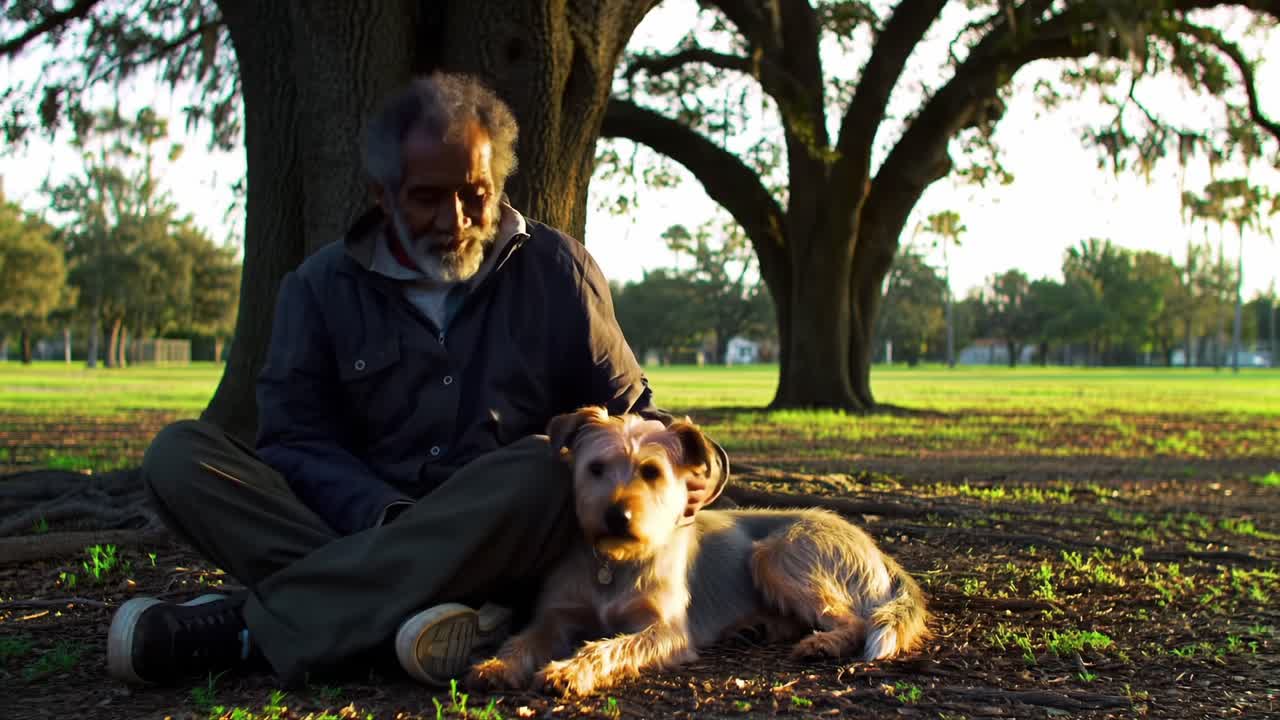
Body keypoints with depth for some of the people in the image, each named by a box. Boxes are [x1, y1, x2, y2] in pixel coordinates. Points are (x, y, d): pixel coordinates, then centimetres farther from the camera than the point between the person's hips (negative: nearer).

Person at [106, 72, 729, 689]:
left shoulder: (557, 270, 8)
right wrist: (387, 519, -20)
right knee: (182, 454, -19)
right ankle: (418, 619, -39)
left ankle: (248, 627, -35)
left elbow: (626, 412, 12)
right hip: (356, 533, 1)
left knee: (542, 467, -35)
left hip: (500, 545, -1)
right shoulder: (323, 285, 8)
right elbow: (296, 438, 1)